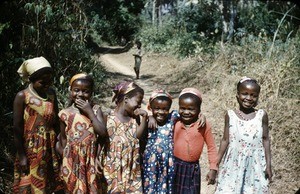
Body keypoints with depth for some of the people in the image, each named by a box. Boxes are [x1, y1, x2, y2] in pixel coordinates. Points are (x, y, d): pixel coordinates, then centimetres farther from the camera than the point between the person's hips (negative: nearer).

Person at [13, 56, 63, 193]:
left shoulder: (51, 94, 1)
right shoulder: (22, 96, -13)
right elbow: (17, 128, -11)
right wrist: (21, 155, -11)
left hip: (50, 147, 5)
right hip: (31, 149, -4)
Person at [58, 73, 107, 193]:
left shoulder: (95, 109, -5)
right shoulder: (65, 113, -5)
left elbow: (103, 133, -17)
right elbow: (63, 138, 6)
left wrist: (89, 112, -17)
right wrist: (66, 157, 8)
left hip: (91, 158, 0)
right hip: (73, 160, 0)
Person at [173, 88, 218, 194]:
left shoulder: (204, 125, -10)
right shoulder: (175, 122, -6)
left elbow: (211, 147, -3)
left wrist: (213, 168, -4)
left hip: (193, 168, -1)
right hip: (175, 166, 1)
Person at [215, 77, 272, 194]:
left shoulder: (261, 115, -2)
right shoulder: (230, 115, -2)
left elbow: (265, 140, 4)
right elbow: (225, 140, 3)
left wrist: (268, 165, 3)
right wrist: (215, 164, 4)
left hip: (255, 166, 0)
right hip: (234, 165, 0)